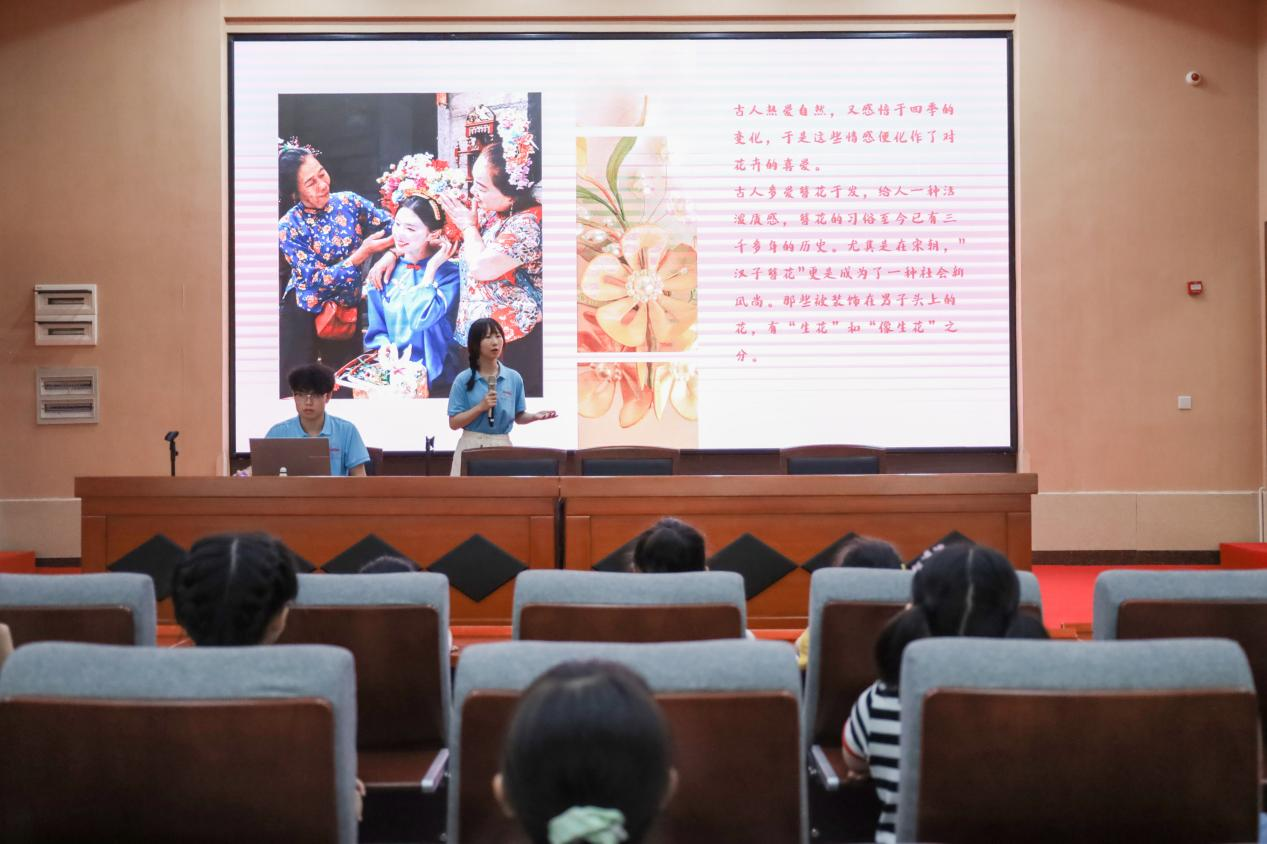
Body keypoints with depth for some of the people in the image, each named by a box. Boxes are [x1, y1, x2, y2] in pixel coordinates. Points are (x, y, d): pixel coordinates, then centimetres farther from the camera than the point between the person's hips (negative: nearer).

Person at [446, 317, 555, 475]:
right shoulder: (463, 380, -3)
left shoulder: (514, 378, 4)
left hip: (502, 447, 2)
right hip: (472, 447, -2)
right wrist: (481, 407, -16)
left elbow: (518, 417, 12)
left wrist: (534, 416, -9)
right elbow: (454, 423, -5)